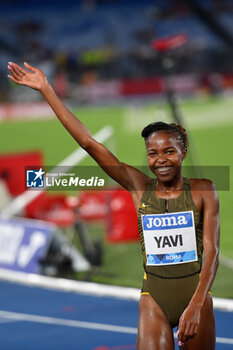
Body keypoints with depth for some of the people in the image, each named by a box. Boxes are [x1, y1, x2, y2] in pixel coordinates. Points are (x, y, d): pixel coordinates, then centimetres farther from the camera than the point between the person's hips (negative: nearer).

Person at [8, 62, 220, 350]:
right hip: (154, 300, 0)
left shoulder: (202, 190, -1)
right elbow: (88, 143, 0)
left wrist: (196, 305, -20)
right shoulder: (140, 187, 3)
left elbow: (212, 251, -7)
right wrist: (46, 89, -1)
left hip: (196, 296, 0)